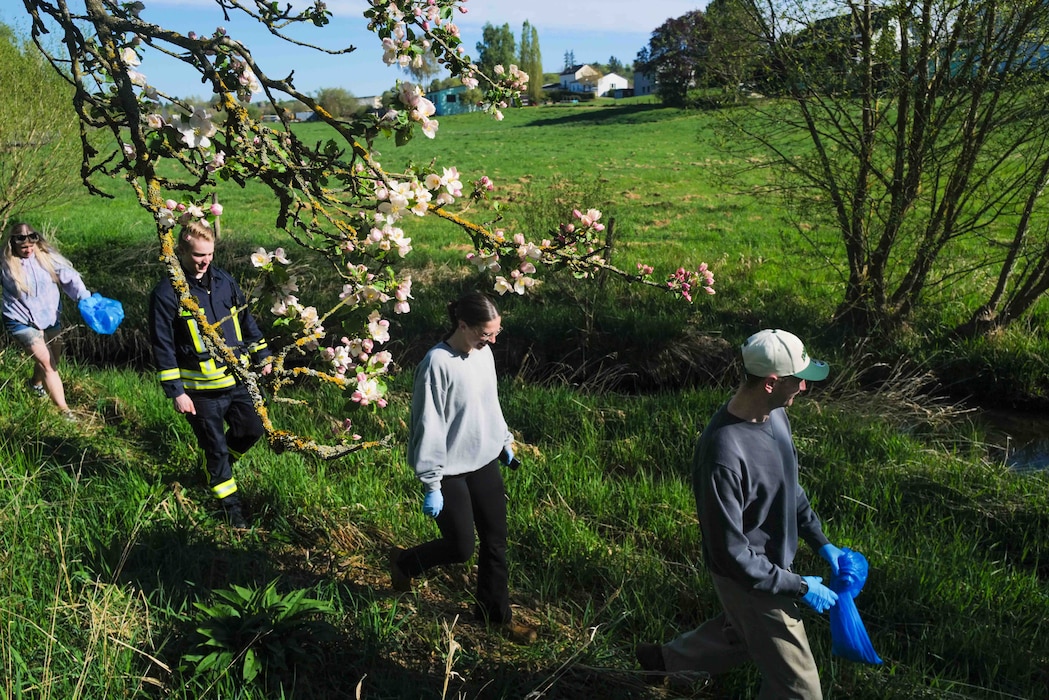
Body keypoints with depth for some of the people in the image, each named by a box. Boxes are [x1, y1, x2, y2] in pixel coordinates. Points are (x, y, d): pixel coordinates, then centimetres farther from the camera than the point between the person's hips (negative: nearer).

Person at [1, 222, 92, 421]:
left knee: (53, 360, 21)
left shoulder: (47, 256, -10)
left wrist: (86, 299, -30)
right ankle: (64, 411, -10)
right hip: (21, 321, -4)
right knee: (46, 363, -12)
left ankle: (35, 383, 55)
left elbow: (69, 278, -17)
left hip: (50, 317, 4)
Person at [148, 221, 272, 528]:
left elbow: (245, 318, 15)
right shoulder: (166, 293, -13)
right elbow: (163, 347, -12)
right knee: (215, 447, 7)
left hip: (236, 378, 5)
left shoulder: (223, 280, 3)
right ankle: (231, 505, 23)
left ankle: (219, 464, 41)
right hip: (201, 389, -5)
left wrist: (262, 355, 16)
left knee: (252, 428, 14)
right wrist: (176, 392, -13)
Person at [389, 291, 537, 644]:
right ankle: (404, 562, 32)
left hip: (485, 462, 7)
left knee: (495, 542, 12)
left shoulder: (484, 354, -1)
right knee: (461, 547, 2)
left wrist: (505, 441, 21)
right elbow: (428, 427, -20)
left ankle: (496, 613, 31)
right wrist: (431, 485, -18)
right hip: (451, 470, -7)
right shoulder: (438, 364, -23)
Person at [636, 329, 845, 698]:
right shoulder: (724, 455, -37)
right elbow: (731, 553, -28)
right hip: (751, 579, -8)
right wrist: (798, 587, -19)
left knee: (739, 634, 32)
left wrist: (821, 542, 6)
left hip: (771, 564, 8)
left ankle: (662, 658, 53)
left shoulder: (774, 414, -9)